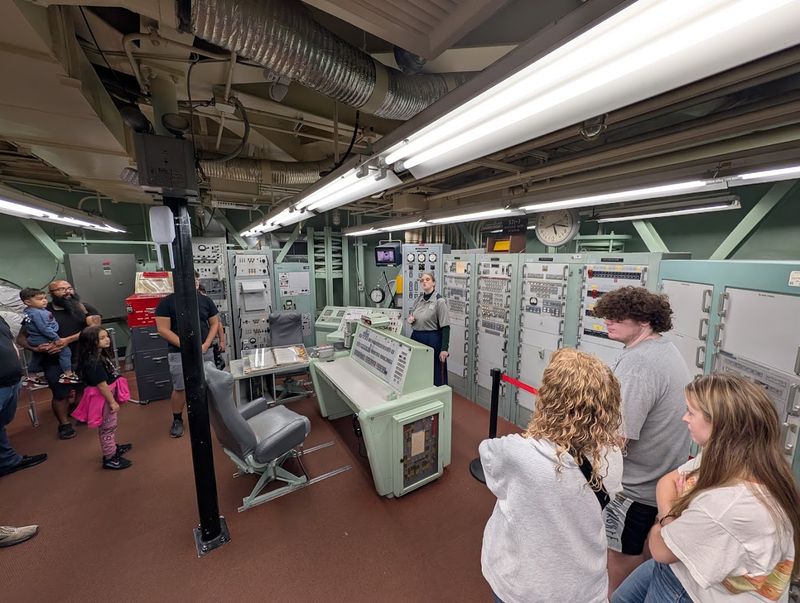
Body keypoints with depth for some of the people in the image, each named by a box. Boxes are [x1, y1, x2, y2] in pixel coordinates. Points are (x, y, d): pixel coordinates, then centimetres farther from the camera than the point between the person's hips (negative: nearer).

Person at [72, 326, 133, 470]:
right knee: (107, 427, 4)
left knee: (111, 425, 25)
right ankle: (109, 458, 17)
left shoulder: (102, 355, 3)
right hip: (103, 399, -10)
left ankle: (113, 447, 42)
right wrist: (112, 402, -20)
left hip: (109, 395, 10)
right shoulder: (93, 362, -27)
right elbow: (101, 385, -26)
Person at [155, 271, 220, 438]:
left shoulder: (206, 300, 2)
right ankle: (177, 420, 26)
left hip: (205, 351, 3)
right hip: (179, 353, -2)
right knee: (180, 388, 4)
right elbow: (163, 330, -9)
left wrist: (206, 345, -7)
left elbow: (215, 323, 6)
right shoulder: (167, 302, -6)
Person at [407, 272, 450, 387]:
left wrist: (444, 349, -18)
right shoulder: (418, 300, 7)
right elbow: (411, 316, 22)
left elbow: (445, 327, -13)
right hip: (416, 338, 6)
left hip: (432, 340, -6)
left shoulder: (439, 301, -11)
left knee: (435, 375, 3)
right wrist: (410, 319, -2)